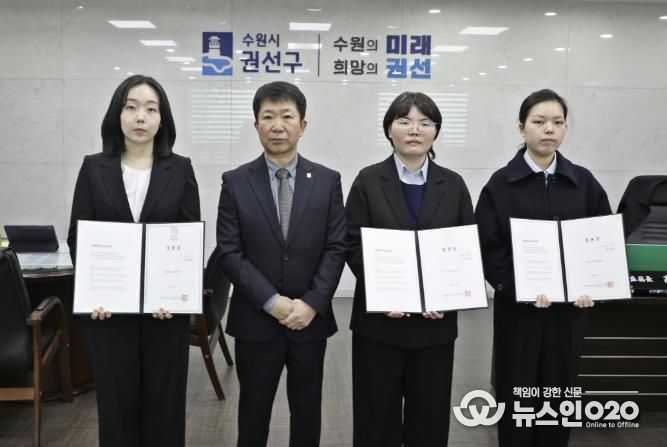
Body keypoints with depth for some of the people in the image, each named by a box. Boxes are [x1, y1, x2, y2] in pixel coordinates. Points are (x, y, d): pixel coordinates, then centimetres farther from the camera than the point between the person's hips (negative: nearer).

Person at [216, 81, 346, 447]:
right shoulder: (236, 182, -2)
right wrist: (271, 302, -15)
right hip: (255, 320, -1)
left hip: (311, 319, 1)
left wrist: (312, 303, -13)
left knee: (307, 410, 15)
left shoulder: (327, 181, 1)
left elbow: (337, 248, -2)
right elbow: (229, 253, -7)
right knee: (254, 411, 13)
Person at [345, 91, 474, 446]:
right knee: (377, 415, 8)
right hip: (379, 319, -1)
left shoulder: (453, 185, 6)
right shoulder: (368, 181, 0)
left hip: (435, 322, 2)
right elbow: (352, 245, -4)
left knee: (430, 416, 11)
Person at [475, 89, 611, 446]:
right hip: (517, 306, -2)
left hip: (570, 307, 3)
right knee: (516, 394, 7)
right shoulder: (500, 184, -3)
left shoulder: (584, 182, 5)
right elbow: (487, 248, -8)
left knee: (559, 393, 12)